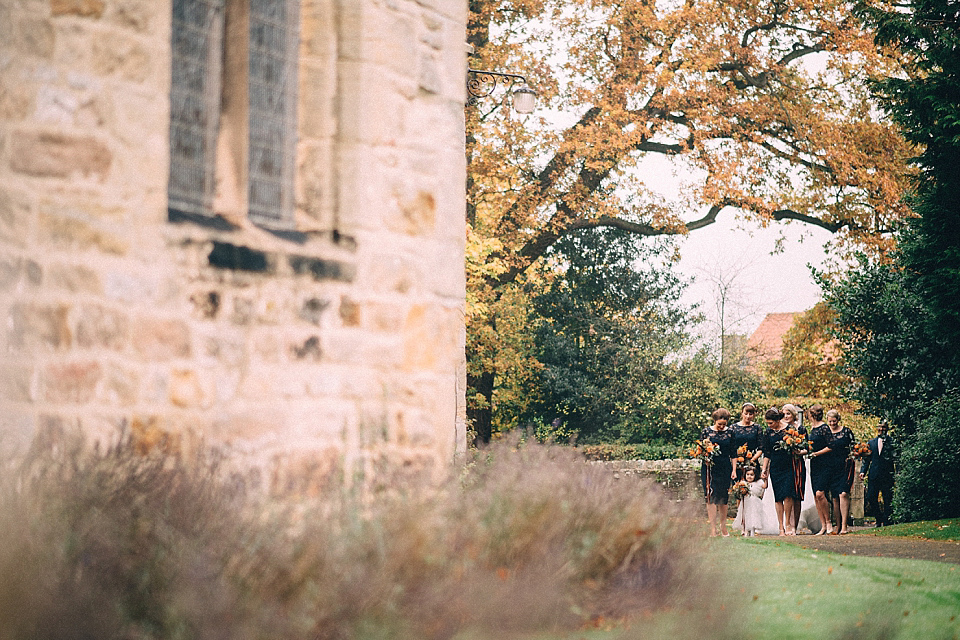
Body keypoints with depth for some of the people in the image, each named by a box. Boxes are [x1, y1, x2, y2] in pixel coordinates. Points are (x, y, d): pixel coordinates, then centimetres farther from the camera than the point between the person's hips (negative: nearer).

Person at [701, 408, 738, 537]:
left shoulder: (730, 432, 6)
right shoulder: (706, 431, 3)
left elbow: (734, 454, 9)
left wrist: (734, 470, 4)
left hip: (725, 468, 1)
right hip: (710, 467, -1)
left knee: (723, 498, 4)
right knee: (711, 497, -8)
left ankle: (723, 526, 16)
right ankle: (713, 527, -7)